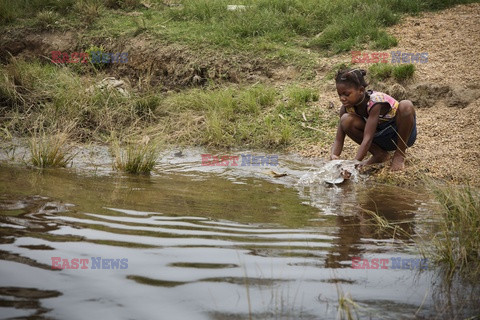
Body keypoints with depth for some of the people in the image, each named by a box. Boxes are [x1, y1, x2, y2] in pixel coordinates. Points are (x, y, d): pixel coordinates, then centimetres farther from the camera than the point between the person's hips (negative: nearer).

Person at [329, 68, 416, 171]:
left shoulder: (375, 101, -30)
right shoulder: (347, 107, -13)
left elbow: (367, 138, -37)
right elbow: (338, 140, -15)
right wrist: (334, 155, -37)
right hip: (381, 138, 5)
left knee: (405, 105, -37)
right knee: (346, 120, -21)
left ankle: (399, 155, -16)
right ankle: (379, 154, -2)